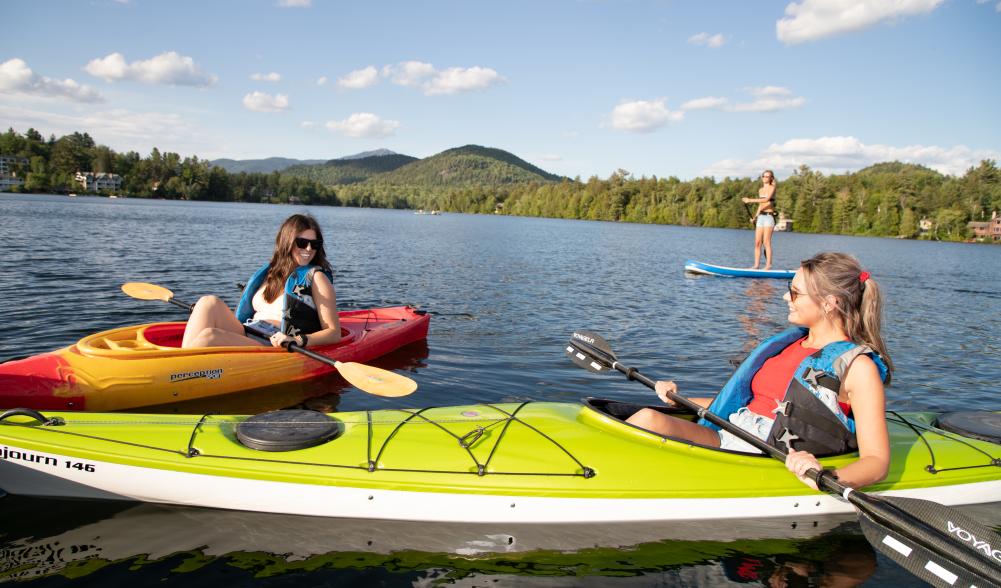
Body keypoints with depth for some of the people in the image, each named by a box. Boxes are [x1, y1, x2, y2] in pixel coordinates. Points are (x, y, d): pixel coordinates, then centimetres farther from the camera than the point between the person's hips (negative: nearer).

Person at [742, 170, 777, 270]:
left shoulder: (772, 188, -1)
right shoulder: (760, 190, 19)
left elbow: (766, 200, -17)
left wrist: (750, 200, -19)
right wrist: (755, 217, 12)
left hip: (769, 216, -6)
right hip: (760, 217, 6)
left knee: (766, 242, -13)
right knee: (757, 243, 0)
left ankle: (768, 265, -13)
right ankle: (756, 265, 1)